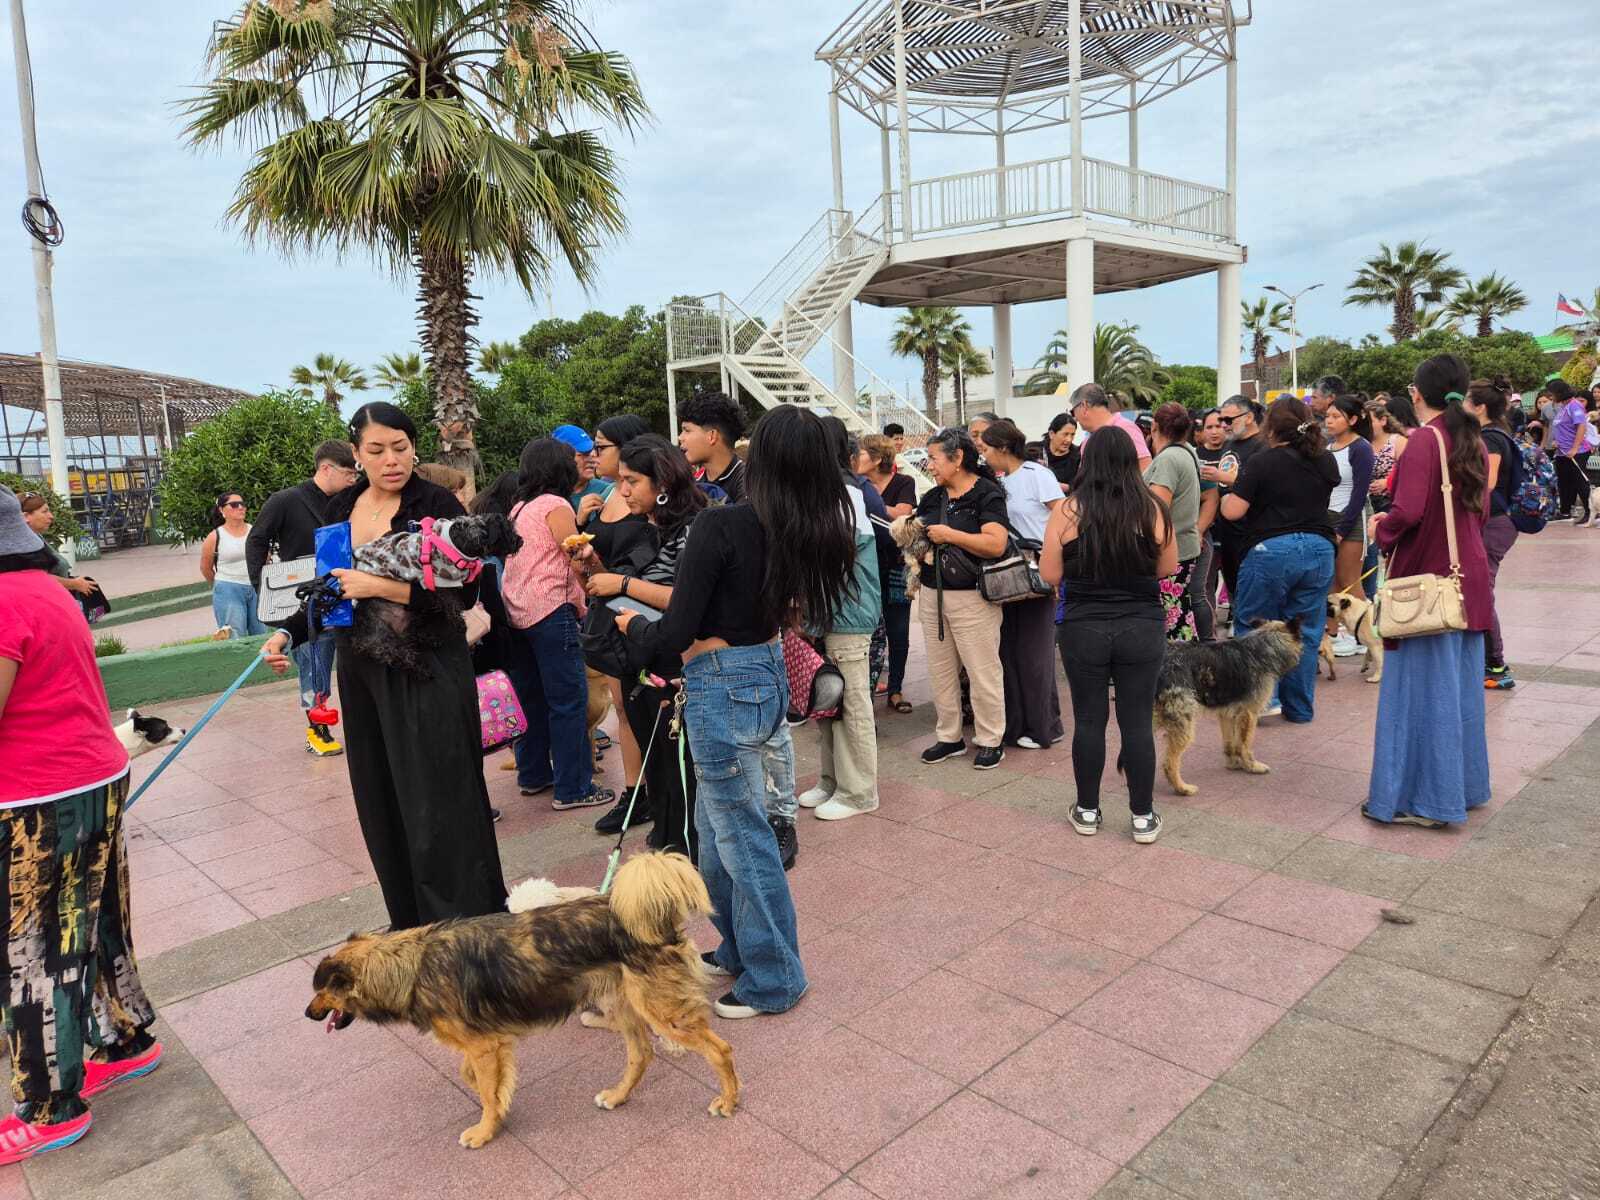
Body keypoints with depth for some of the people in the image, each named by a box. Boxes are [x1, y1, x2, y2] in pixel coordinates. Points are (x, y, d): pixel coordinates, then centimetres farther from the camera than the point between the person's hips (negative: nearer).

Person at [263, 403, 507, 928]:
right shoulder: (339, 509, 9)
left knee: (436, 804, -4)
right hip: (362, 671, 6)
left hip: (428, 670, -6)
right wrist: (286, 633, 3)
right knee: (381, 801, 11)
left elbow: (464, 593, -16)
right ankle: (409, 919, 27)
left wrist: (380, 586, -22)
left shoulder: (437, 505, -9)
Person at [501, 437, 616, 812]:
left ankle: (533, 774, 27)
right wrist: (583, 608, 3)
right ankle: (573, 788, -1)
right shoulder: (556, 506, -9)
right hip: (550, 612, -9)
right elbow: (578, 563, -9)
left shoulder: (519, 508, 15)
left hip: (518, 612, 9)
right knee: (569, 699, -4)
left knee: (533, 695, 18)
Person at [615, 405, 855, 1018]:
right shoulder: (816, 531, -2)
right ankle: (738, 948, 40)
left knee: (743, 835, 8)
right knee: (717, 824, 24)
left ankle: (774, 978, 26)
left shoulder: (721, 525, -21)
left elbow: (674, 635, -17)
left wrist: (632, 623, 1)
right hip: (770, 673, 7)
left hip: (722, 687, -7)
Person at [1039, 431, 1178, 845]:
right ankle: (1143, 817, 18)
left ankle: (1087, 811, 22)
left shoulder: (1068, 510, -8)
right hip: (1142, 628, 1)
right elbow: (1168, 568, 6)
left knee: (1089, 721, 10)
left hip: (1083, 629, -1)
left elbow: (1050, 574, -4)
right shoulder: (1151, 508, -5)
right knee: (1137, 723, 9)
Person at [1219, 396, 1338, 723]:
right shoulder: (1326, 462, 8)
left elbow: (1233, 511, -14)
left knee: (1253, 626, 9)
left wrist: (1226, 496, 8)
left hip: (1270, 550, -5)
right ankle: (1299, 707, 17)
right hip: (1319, 549, 5)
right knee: (1305, 632, 10)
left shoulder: (1263, 461, -10)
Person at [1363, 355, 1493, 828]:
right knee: (1461, 683, 16)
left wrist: (1381, 526, -4)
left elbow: (1408, 512, -23)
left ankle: (1421, 797, 6)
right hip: (1469, 574, 8)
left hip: (1427, 576, -8)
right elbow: (1479, 508, 16)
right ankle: (1463, 784, 28)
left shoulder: (1425, 439, -16)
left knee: (1421, 686, -1)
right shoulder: (1473, 440, 8)